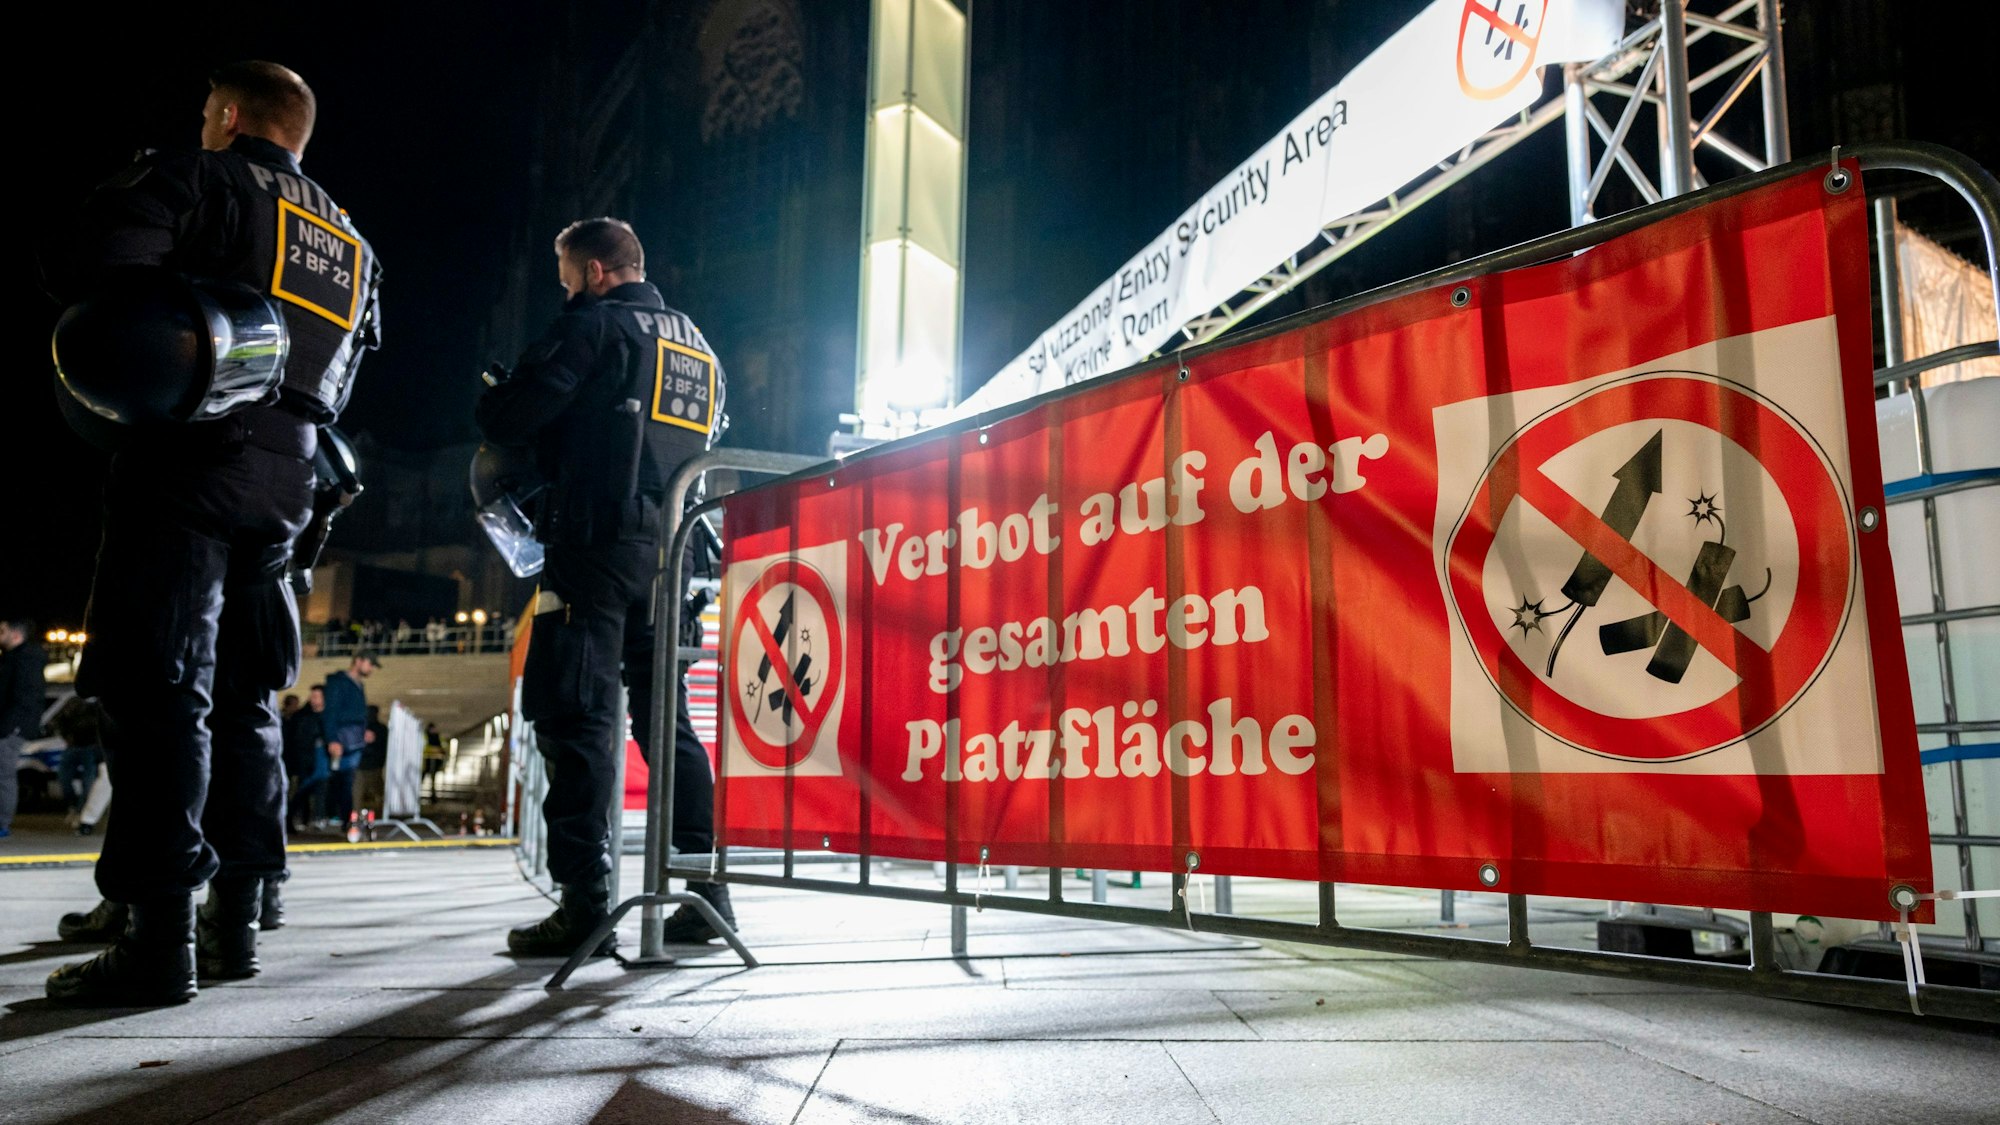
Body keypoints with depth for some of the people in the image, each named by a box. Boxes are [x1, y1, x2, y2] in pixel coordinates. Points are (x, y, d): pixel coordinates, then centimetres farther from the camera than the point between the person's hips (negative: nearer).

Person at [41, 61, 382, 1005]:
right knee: (242, 699, 10)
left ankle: (162, 937, -11)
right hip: (283, 485, 7)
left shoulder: (190, 181, 2)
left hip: (188, 466, -7)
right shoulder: (352, 247, 23)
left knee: (159, 691, -8)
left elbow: (87, 274, -13)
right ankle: (235, 922, 12)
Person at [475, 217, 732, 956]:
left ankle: (586, 903, -9)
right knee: (668, 720, 11)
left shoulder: (594, 326, -1)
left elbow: (506, 420, -8)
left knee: (575, 718, -6)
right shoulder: (699, 346, 22)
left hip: (599, 543, -7)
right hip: (674, 552, 7)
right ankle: (707, 892, 10)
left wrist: (492, 399, 17)